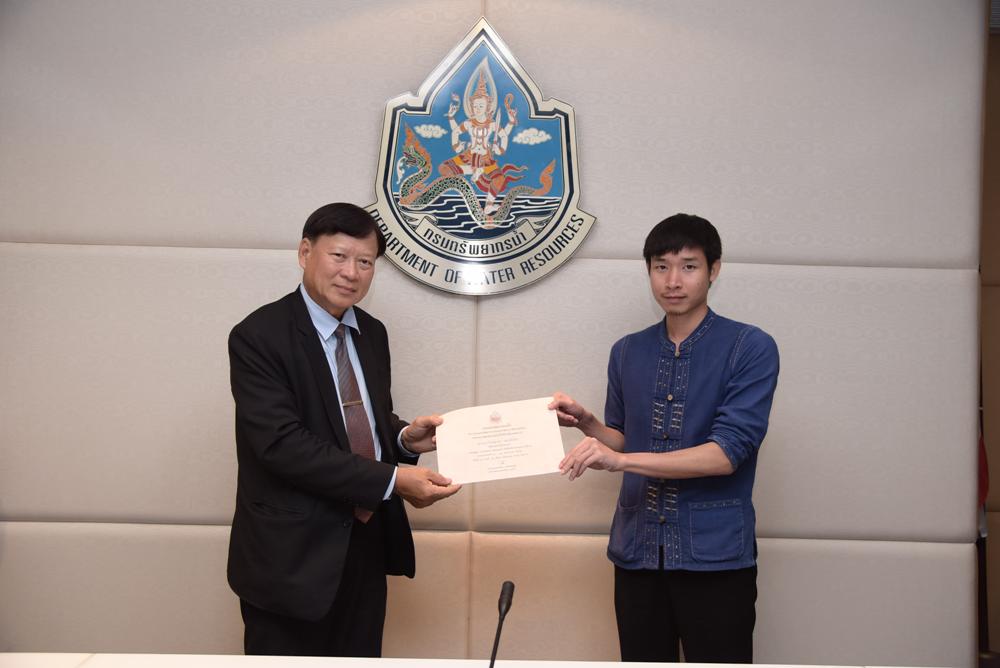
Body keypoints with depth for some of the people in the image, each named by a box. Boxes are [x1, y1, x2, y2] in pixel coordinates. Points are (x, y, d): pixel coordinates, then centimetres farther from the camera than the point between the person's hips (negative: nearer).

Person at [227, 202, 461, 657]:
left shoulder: (372, 333, 9)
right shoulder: (258, 337, -13)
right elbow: (283, 444, -22)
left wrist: (405, 438, -5)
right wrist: (392, 481, -24)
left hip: (366, 546, 7)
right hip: (293, 557, -6)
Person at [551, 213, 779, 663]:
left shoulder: (750, 348, -7)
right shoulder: (628, 353, 9)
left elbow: (727, 452, -17)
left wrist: (621, 459, -24)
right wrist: (586, 423, -3)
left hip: (714, 554, -4)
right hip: (637, 552, 4)